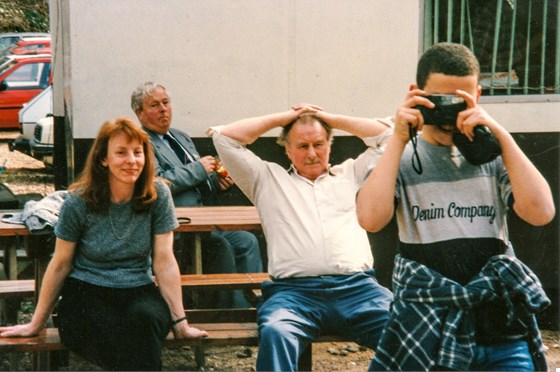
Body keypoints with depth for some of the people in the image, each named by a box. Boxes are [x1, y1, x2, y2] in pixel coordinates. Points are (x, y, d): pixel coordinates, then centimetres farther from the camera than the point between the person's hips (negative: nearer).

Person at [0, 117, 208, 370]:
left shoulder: (157, 195, -2)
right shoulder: (78, 202, -5)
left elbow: (164, 261, -3)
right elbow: (60, 265, 4)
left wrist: (179, 322, -6)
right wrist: (36, 324, 9)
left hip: (139, 293, 2)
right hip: (85, 293, -1)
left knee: (144, 318, -35)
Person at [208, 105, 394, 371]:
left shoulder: (352, 174, 30)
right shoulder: (268, 179, 26)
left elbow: (386, 135, 26)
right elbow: (224, 137, 21)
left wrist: (329, 118, 28)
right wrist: (283, 118, 27)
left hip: (357, 287, 1)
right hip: (294, 290, -1)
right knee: (275, 333, -38)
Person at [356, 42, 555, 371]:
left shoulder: (493, 155, 9)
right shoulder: (400, 159, 6)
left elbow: (541, 213, -7)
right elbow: (371, 219, -14)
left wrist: (501, 135, -10)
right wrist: (399, 139, -11)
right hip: (425, 328, -1)